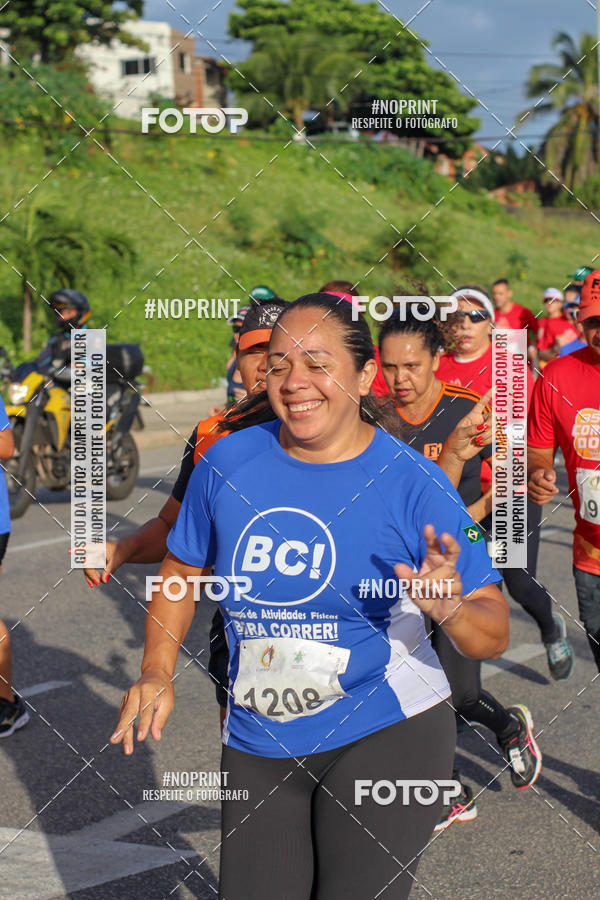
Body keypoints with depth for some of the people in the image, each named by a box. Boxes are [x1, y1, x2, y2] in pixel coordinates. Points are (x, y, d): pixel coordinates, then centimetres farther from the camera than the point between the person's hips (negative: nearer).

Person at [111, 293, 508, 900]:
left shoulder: (413, 484, -12)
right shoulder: (228, 462, -4)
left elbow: (494, 636, -10)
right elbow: (182, 569, 13)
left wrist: (448, 609, -32)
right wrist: (156, 674, 1)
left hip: (385, 735, -3)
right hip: (256, 744, 3)